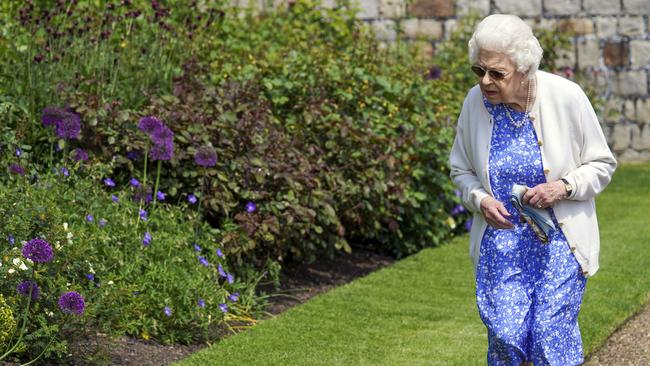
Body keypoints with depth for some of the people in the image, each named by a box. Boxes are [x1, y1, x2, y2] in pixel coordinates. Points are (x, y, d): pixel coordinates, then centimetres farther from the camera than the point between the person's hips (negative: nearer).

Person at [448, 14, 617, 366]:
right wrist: (480, 200, -11)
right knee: (504, 334, -7)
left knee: (552, 335, -9)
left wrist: (564, 187, -20)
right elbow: (461, 170, 9)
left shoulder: (566, 97, -13)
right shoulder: (476, 102, -6)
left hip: (559, 238, -2)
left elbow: (602, 165, -1)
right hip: (500, 238, 2)